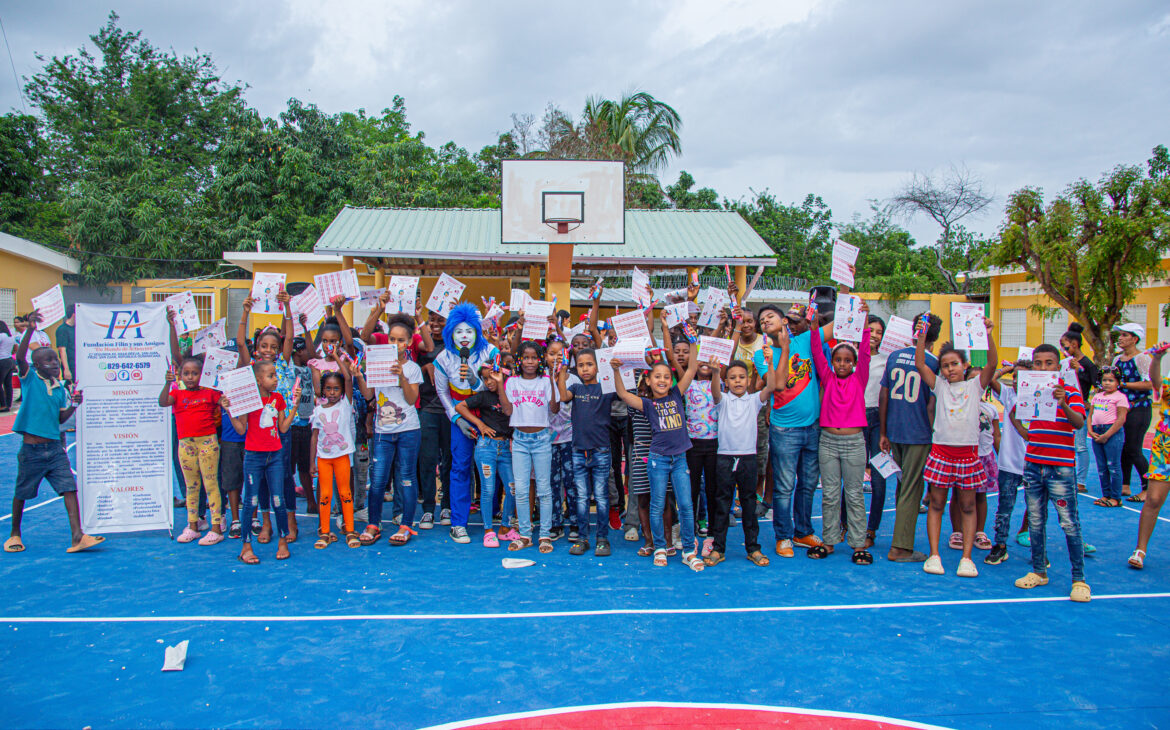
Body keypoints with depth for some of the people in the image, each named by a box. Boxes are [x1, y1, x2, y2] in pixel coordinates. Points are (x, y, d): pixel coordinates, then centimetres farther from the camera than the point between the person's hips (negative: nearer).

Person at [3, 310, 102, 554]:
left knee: (69, 488, -7)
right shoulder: (29, 378, -3)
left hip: (55, 448, 4)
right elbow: (20, 357, -22)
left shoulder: (60, 388, 10)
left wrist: (73, 405, -4)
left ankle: (77, 536, -9)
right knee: (21, 494, 9)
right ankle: (15, 535, 30)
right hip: (31, 449, -4)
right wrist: (30, 330, -34)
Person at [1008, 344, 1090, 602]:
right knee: (1035, 520, 11)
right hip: (1033, 464, 5)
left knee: (1069, 523, -4)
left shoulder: (1070, 392, -6)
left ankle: (1079, 579, 3)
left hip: (1061, 467, -5)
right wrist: (1023, 432, 5)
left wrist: (1063, 404, -39)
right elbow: (1014, 415, 24)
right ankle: (1038, 571, 22)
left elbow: (1079, 423, -23)